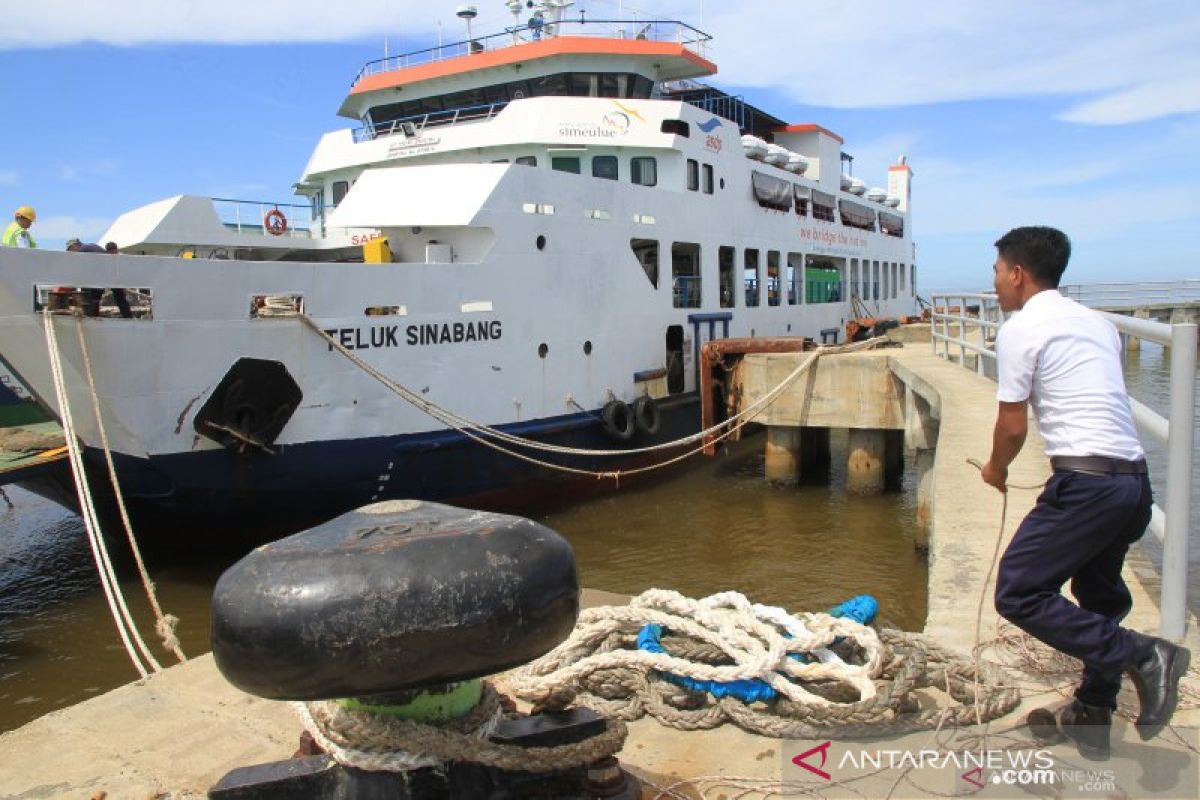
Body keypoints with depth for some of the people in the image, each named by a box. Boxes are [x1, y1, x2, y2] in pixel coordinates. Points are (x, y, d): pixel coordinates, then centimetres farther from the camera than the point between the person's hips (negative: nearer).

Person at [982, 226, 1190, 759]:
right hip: (1135, 478, 9)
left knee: (1019, 593, -6)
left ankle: (1139, 655, -12)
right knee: (1098, 596, 22)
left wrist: (996, 469, 14)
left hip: (1087, 481, -9)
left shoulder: (1021, 329, -6)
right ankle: (1093, 718, 31)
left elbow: (1012, 426, -5)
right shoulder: (1098, 323, 18)